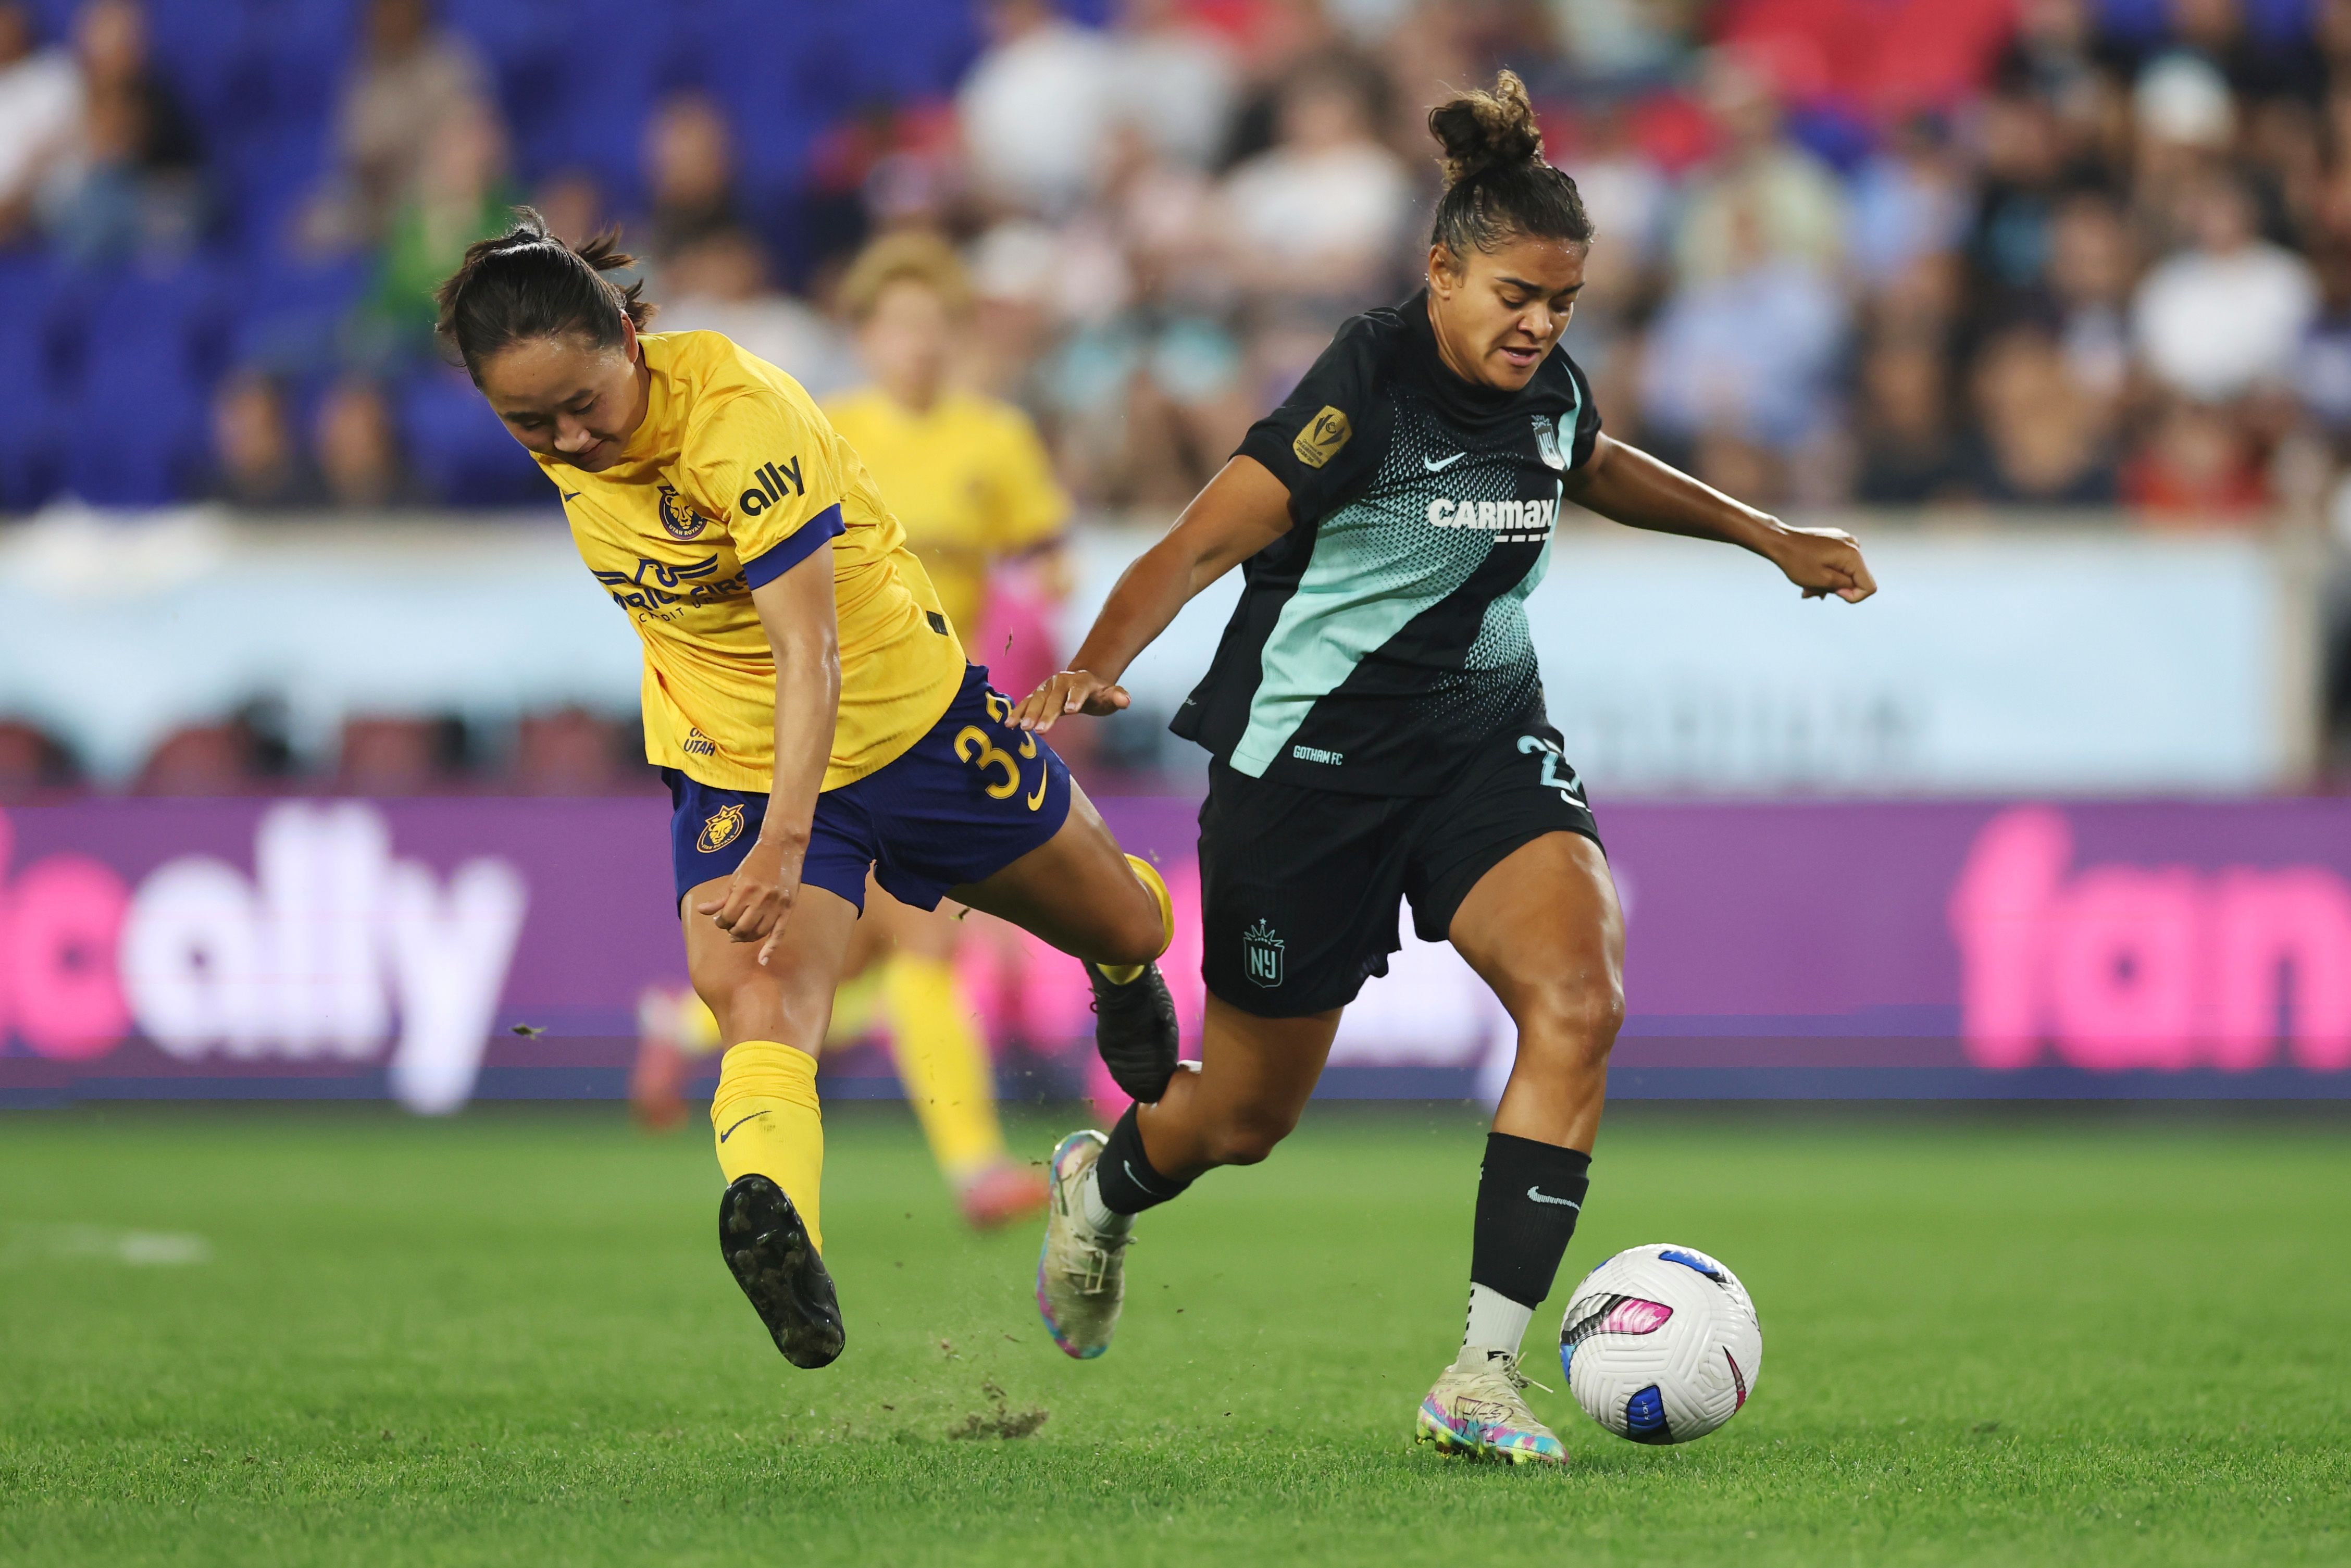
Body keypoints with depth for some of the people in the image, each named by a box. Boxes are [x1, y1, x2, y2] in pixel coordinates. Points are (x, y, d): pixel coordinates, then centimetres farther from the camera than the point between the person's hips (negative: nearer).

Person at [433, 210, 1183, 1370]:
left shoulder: (738, 414, -33)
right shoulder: (558, 442, -12)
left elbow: (808, 649, -39)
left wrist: (783, 843, -51)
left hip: (913, 719, -3)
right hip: (728, 764, 3)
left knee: (1130, 932, 20)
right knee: (758, 1002, -29)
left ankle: (1120, 975, 58)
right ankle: (774, 1229, -54)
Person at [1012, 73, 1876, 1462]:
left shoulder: (1549, 392, 0)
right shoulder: (1369, 386, -21)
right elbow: (1202, 544, -24)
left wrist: (1767, 534, 29)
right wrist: (1095, 668, -41)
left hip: (1485, 740, 5)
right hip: (1312, 761, -5)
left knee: (1580, 998, -23)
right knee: (1248, 1118, 9)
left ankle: (1485, 1375, -21)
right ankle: (1104, 1183, 48)